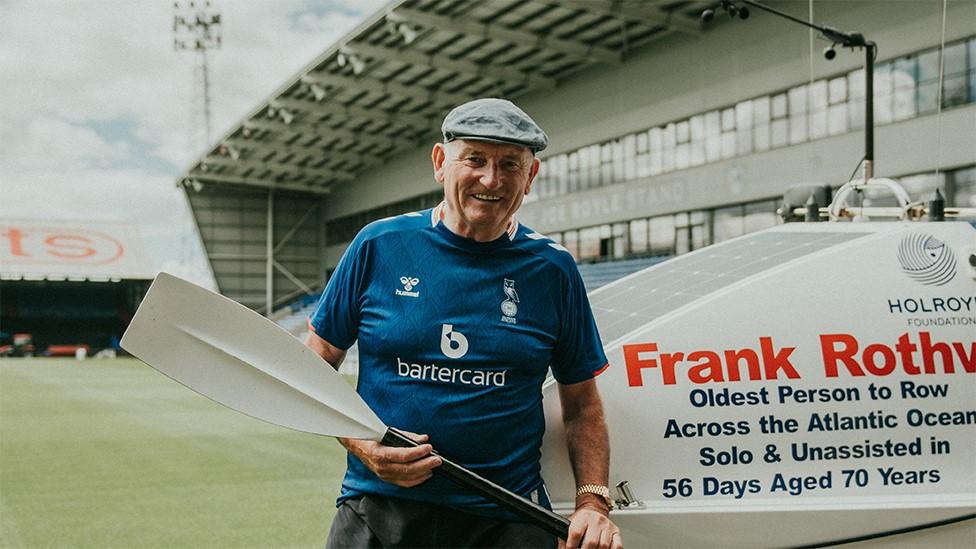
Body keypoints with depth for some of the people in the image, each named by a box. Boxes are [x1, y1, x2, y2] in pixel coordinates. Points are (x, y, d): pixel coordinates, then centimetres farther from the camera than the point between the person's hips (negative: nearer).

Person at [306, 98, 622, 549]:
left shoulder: (552, 269, 2)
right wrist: (360, 443, -10)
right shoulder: (378, 245, 0)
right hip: (377, 510, 0)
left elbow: (582, 405, 9)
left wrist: (592, 503, -5)